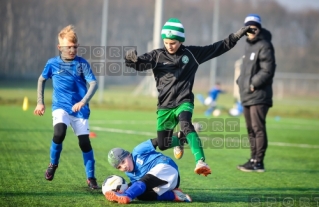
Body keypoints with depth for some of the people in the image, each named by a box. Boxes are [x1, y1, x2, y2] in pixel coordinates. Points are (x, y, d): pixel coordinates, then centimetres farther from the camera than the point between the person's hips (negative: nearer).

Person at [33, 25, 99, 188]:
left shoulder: (82, 63, -5)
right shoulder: (52, 63, -1)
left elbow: (93, 83, -11)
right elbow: (42, 80, 15)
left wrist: (83, 102, -25)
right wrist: (40, 102, 12)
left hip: (79, 109, 0)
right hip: (60, 107, 0)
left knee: (84, 142, -4)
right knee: (59, 133, -27)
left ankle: (91, 178, 9)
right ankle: (53, 164, -1)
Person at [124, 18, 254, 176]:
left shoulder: (192, 53, 4)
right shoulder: (157, 56, 1)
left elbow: (217, 48, 11)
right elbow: (140, 64, -12)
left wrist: (236, 36, 6)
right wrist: (132, 59, -36)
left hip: (184, 102, -2)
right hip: (164, 106, 2)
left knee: (186, 126, -33)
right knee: (163, 144, 8)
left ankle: (200, 162, -46)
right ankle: (179, 142, 45)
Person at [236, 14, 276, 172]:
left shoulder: (264, 46, -9)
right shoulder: (248, 46, 19)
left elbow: (267, 70, -16)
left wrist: (254, 84, -16)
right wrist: (241, 81, 10)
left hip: (259, 96, -9)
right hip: (247, 96, 9)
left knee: (258, 128, -10)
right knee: (251, 129, 12)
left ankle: (258, 162, -11)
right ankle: (254, 159, 19)